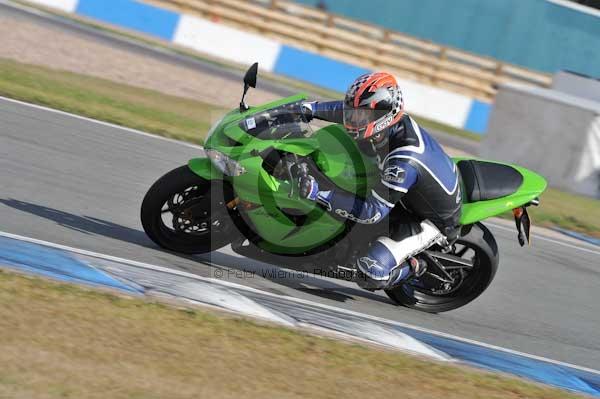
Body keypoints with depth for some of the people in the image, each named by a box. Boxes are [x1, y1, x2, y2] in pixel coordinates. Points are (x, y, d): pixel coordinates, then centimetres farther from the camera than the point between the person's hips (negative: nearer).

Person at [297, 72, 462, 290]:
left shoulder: (403, 162, -39)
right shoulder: (393, 117, -15)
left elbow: (372, 213, -36)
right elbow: (351, 108, 7)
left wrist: (320, 194, -41)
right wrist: (312, 108, 8)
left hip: (432, 221, -9)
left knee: (371, 273, -25)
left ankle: (415, 268, 6)